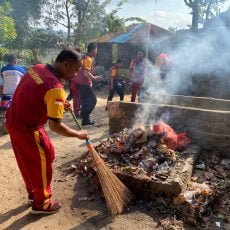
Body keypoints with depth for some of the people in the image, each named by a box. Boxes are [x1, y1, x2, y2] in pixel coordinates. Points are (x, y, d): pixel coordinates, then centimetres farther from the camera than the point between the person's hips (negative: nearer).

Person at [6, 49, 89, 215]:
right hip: (27, 128, -9)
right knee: (43, 161, 8)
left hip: (14, 120, 9)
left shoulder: (38, 68, -1)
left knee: (28, 161, 23)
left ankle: (33, 192, 43)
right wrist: (78, 134, -11)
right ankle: (41, 204, 25)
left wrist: (59, 104, 11)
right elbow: (55, 126, -25)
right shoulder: (56, 88, -28)